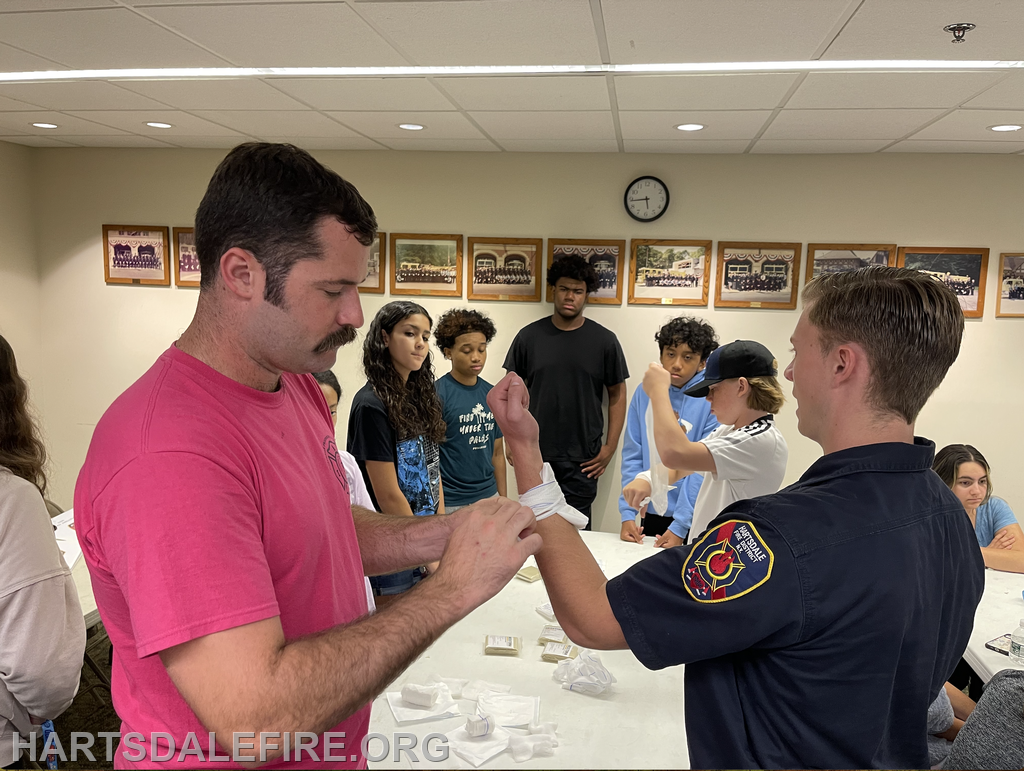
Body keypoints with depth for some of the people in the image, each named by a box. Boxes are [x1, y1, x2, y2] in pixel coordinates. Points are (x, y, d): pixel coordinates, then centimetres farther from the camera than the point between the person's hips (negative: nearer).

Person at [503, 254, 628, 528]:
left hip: (582, 460, -1)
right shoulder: (529, 336, 2)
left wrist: (610, 446, -1)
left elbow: (617, 393, 4)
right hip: (534, 457, 1)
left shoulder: (605, 340, 0)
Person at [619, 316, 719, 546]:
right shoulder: (645, 393, -3)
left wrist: (680, 526, -16)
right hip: (654, 512, 4)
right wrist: (627, 513, -7)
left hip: (695, 519, -3)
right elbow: (632, 456, -1)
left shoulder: (712, 400, -14)